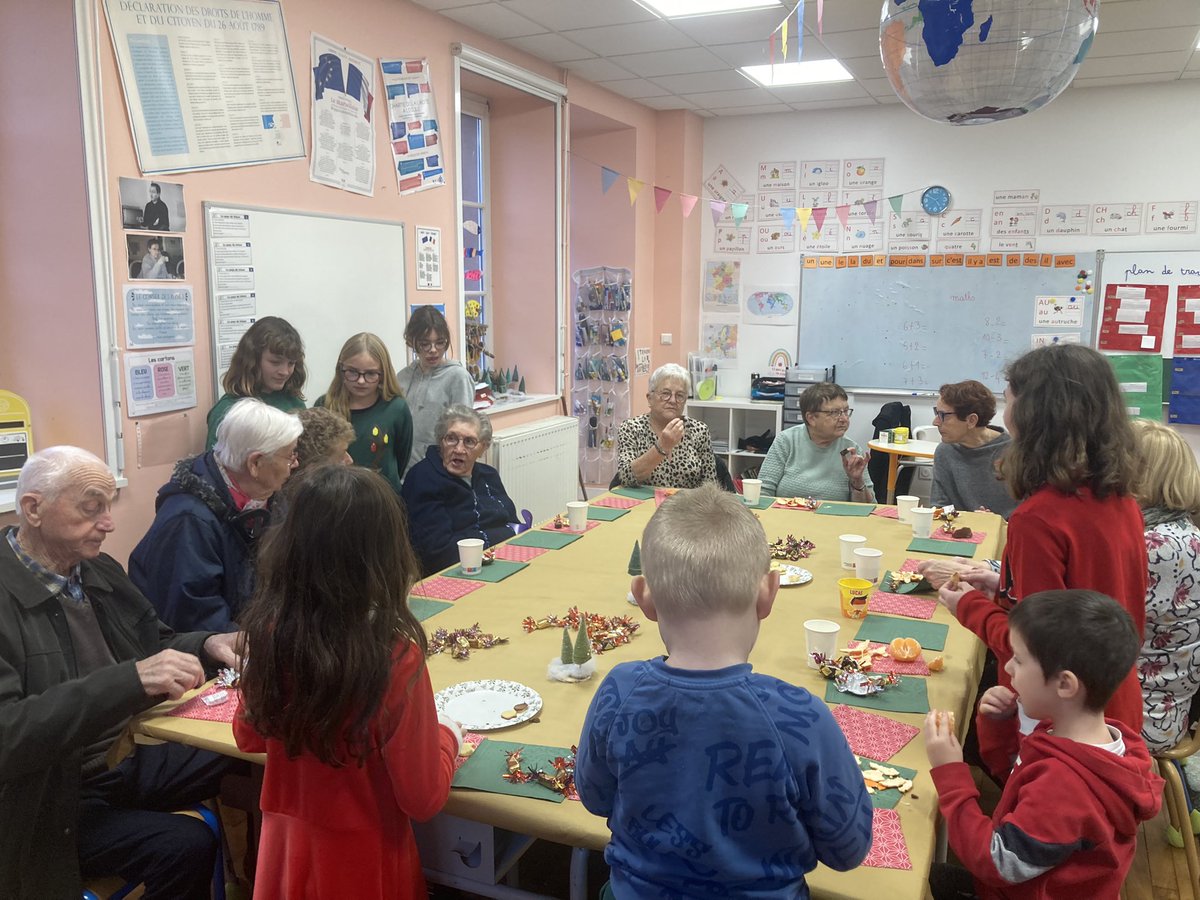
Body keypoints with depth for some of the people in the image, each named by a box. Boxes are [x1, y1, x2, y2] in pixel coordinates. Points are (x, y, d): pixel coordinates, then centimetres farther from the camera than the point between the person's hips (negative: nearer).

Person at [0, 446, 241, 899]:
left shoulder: (101, 571, 4)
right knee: (186, 846, -24)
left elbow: (155, 642, 16)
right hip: (58, 797, -7)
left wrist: (206, 645, -6)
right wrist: (130, 680, -36)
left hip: (133, 757, 7)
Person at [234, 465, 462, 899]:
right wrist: (448, 734, -2)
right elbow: (423, 800, -19)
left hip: (285, 844, 4)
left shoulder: (268, 629, -16)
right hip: (360, 859, -3)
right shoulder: (394, 658, -30)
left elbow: (249, 735, 3)